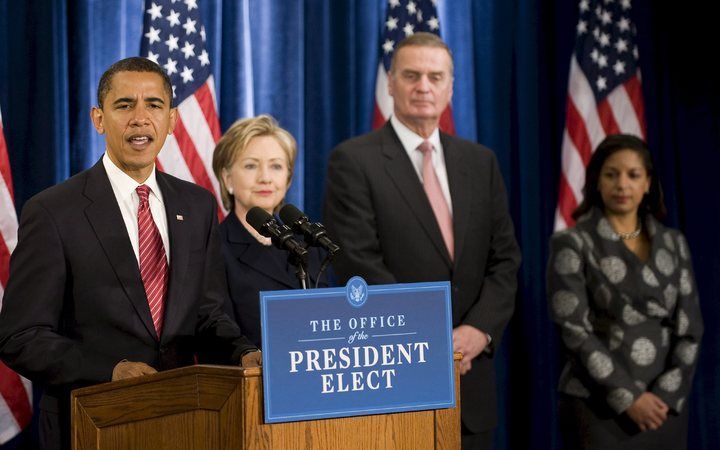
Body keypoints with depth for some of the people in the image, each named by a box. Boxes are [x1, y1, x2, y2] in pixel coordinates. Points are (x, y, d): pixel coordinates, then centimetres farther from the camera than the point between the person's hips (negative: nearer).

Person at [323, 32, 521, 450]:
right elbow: (360, 265, -12)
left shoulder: (480, 162, 12)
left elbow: (505, 259, 9)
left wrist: (479, 329, -8)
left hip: (470, 376, 5)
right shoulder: (353, 161, -4)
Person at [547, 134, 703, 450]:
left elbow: (690, 326, 5)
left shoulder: (673, 243, 9)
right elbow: (575, 329, -9)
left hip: (666, 405, 4)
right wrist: (628, 397, -14)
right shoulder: (573, 244, -3)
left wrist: (667, 394, -8)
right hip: (598, 407, -3)